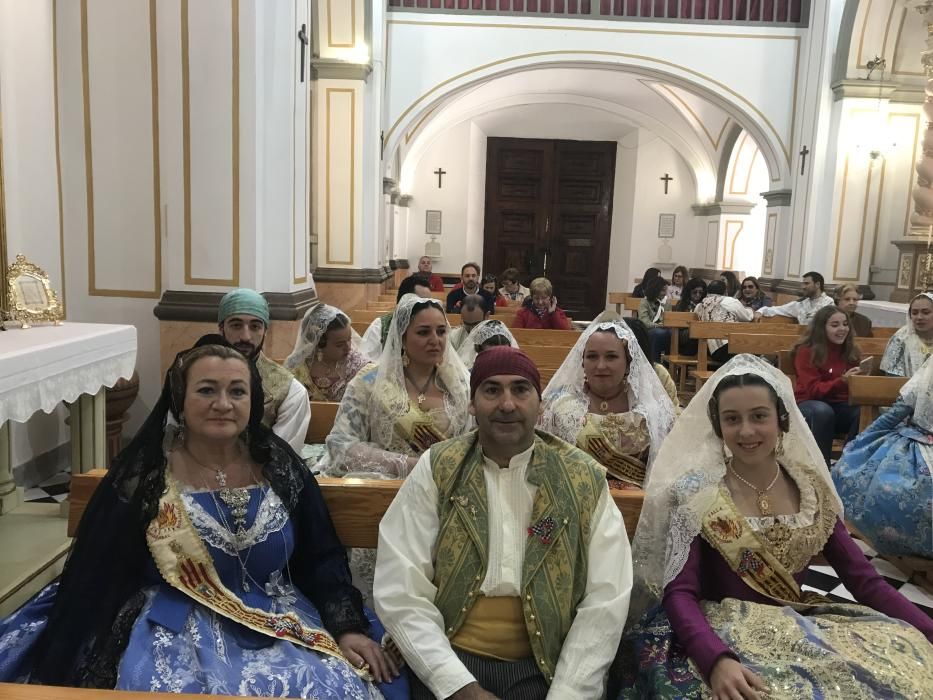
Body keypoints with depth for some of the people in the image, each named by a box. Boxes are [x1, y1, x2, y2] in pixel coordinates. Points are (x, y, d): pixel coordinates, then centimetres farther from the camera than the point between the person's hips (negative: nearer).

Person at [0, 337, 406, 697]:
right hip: (172, 630, -1)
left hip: (281, 626, 2)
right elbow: (96, 580, -2)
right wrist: (70, 666, -7)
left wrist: (348, 627, -8)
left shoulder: (279, 466, 0)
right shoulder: (142, 474, -6)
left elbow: (323, 559, 3)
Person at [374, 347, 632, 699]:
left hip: (544, 668, 1)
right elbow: (400, 593, -6)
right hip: (448, 664, -1)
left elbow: (605, 602, -3)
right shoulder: (435, 471, -2)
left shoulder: (584, 481, 0)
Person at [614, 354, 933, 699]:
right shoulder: (696, 493, -9)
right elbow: (679, 593, -16)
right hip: (724, 633, -4)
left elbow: (865, 580, 2)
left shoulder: (810, 487, 3)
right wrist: (717, 659, -33)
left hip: (801, 627, 4)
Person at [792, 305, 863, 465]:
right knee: (823, 411, -39)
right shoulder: (806, 351, -7)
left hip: (842, 406, 5)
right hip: (810, 404, -4)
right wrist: (842, 380, -30)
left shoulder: (851, 351, 9)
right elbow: (813, 390, -15)